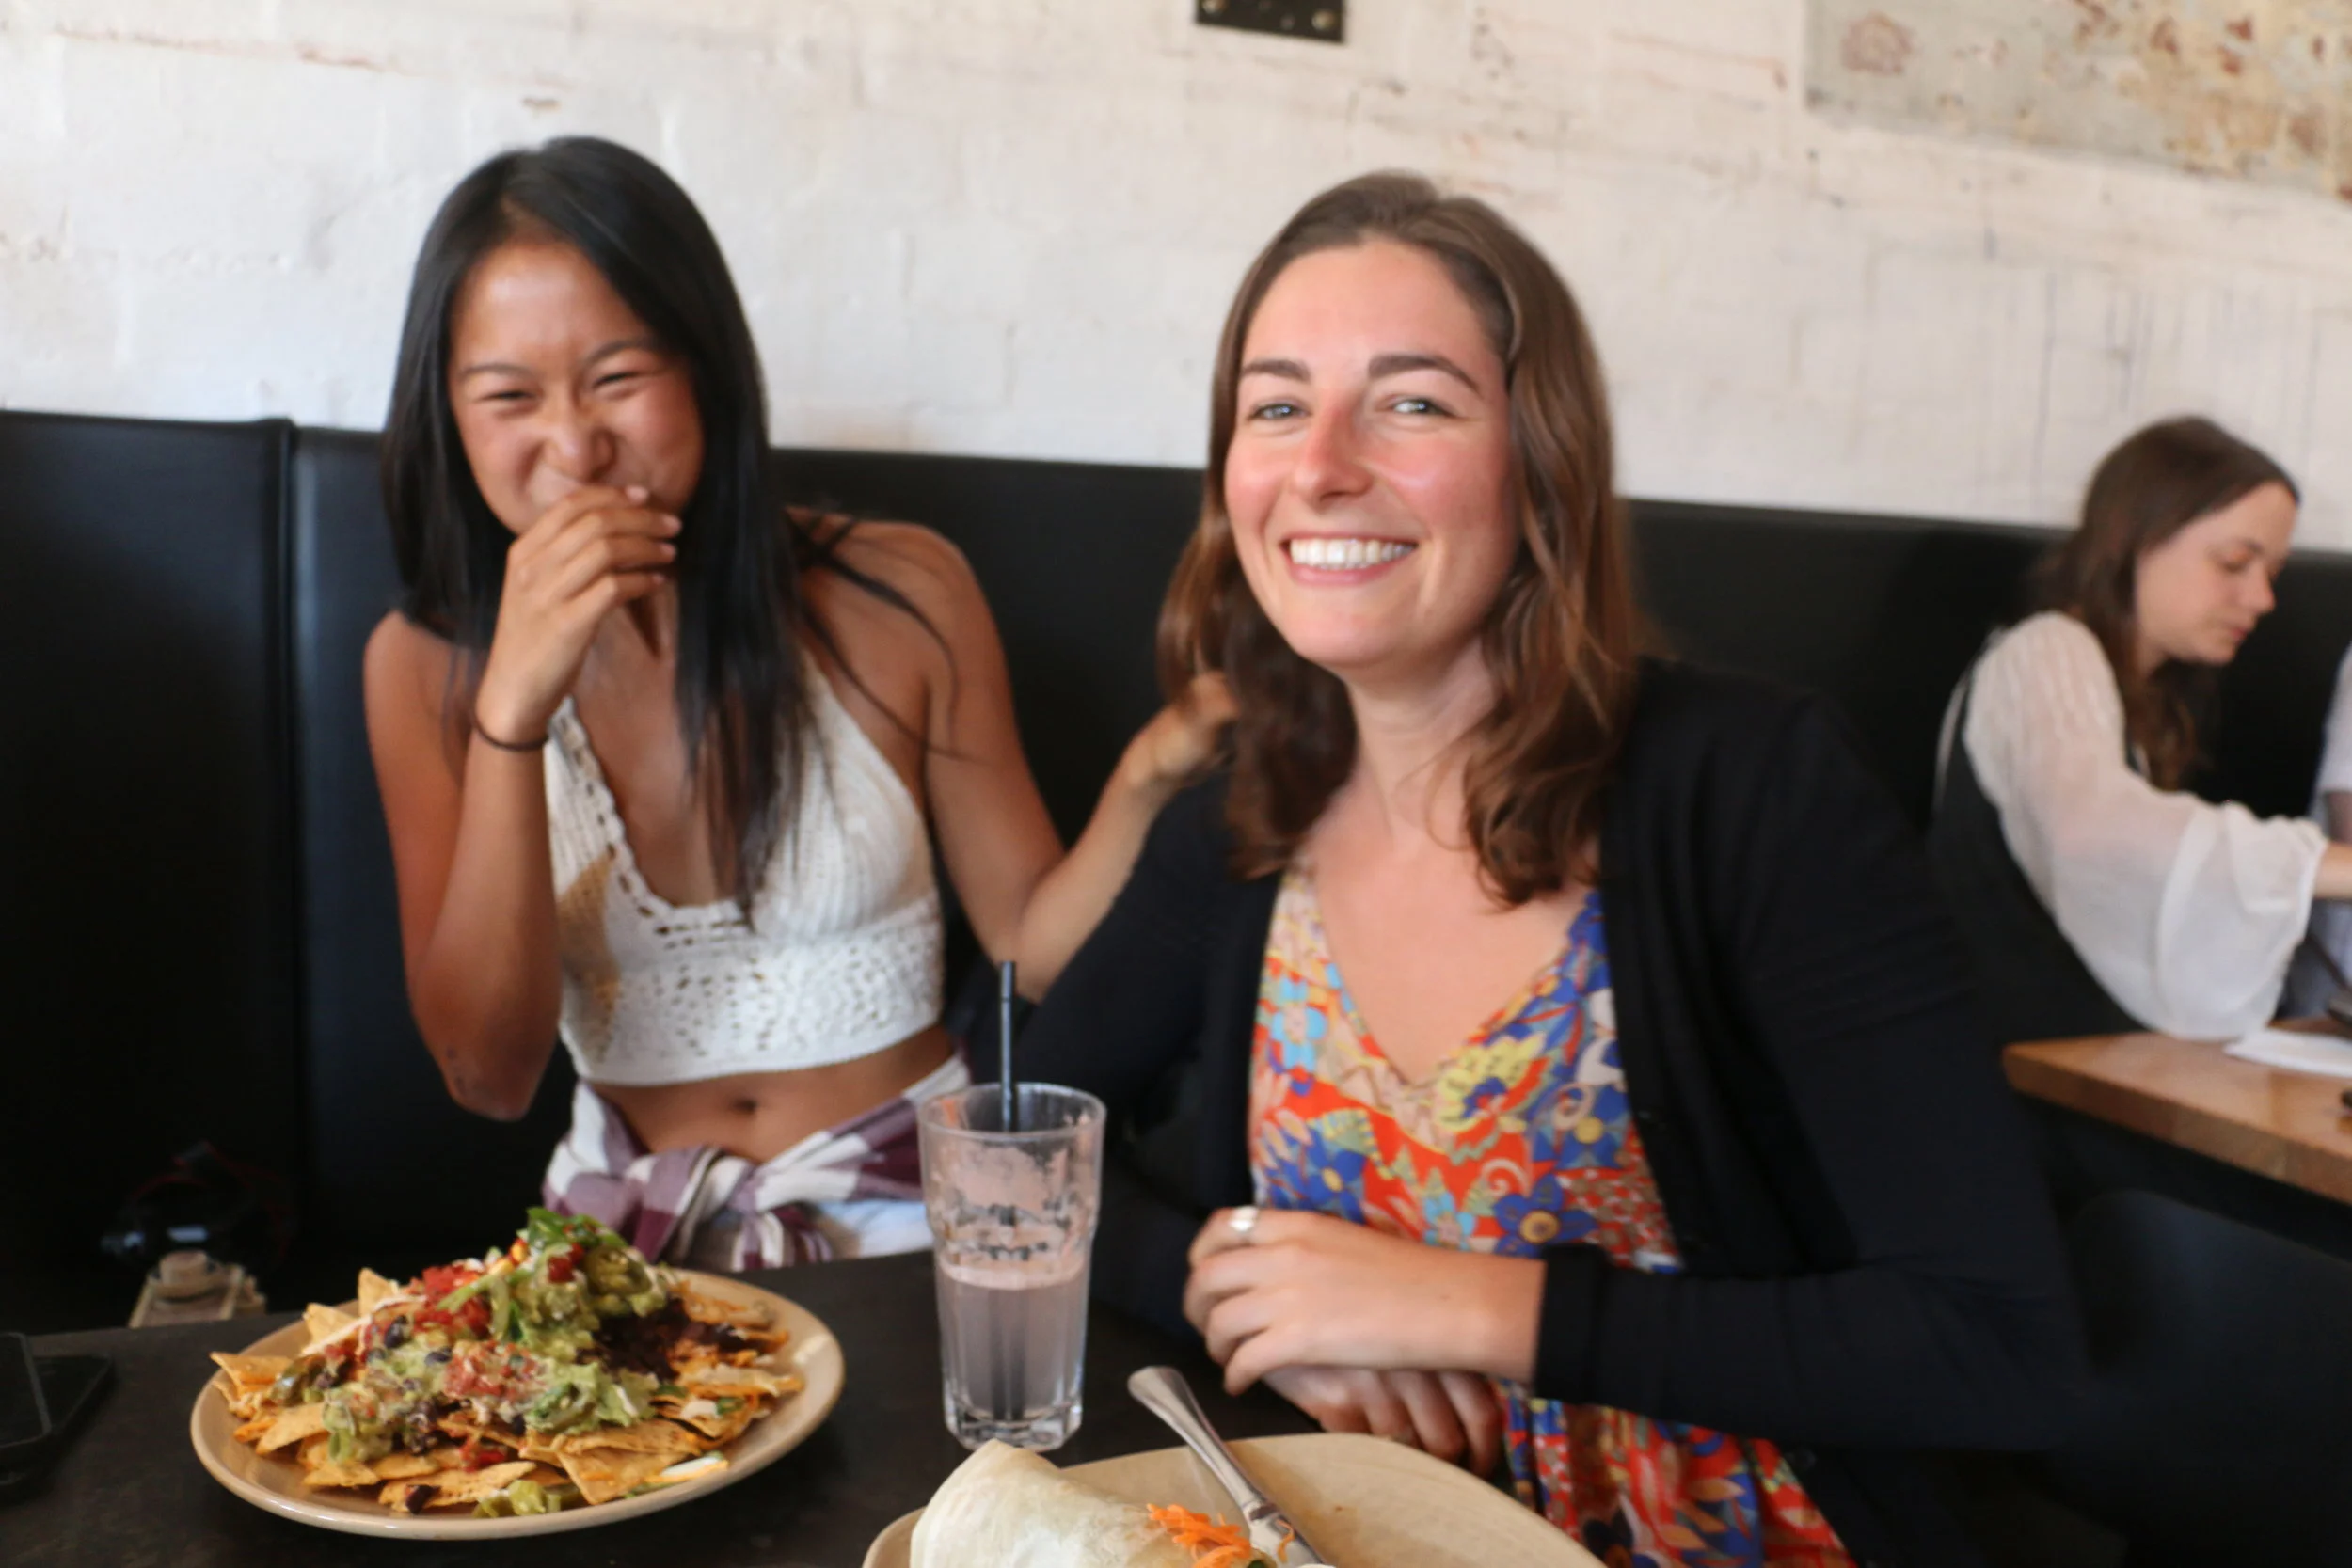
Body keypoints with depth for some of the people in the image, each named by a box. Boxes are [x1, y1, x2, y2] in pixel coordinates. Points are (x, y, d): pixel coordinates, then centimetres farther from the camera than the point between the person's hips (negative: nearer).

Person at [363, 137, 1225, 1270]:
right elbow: (488, 1073, -11)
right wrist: (513, 710, -21)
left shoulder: (898, 599, -6)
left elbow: (1030, 941, 0)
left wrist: (1150, 776, -20)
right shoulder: (429, 666, -1)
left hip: (907, 1212, -1)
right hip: (628, 1233, 2)